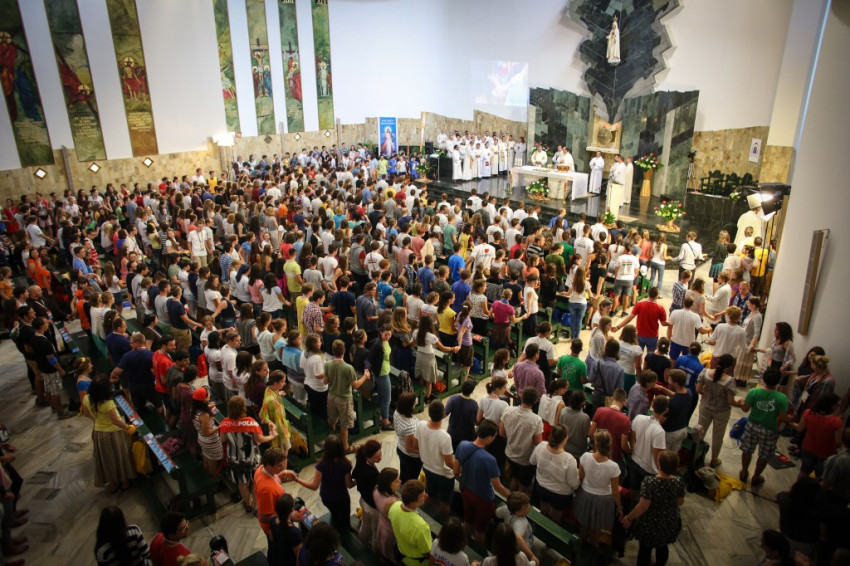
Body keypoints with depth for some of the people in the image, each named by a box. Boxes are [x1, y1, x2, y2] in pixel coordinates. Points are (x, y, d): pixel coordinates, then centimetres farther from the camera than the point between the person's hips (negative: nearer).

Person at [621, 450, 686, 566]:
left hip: (650, 524, -4)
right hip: (670, 523, 4)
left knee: (645, 548, 20)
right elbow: (680, 502, -2)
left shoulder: (649, 482, -32)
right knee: (662, 547, 29)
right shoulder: (679, 482, -18)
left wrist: (629, 518, -10)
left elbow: (643, 506, -25)